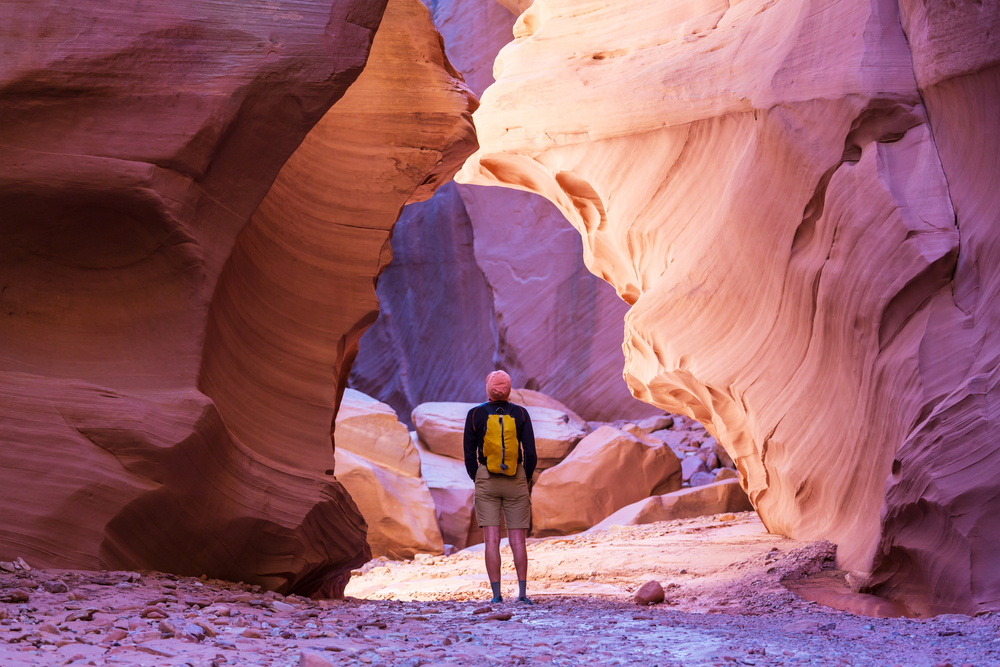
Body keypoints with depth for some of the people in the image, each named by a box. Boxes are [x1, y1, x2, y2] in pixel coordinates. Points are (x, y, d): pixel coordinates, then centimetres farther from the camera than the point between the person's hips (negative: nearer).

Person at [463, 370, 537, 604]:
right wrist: (525, 481, 9)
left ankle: (496, 594, -7)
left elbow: (469, 454, 0)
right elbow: (530, 453, -4)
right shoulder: (521, 414, -3)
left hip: (486, 480, 0)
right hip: (515, 480, 0)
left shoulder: (475, 414, -3)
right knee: (517, 539, 5)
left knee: (491, 539, -1)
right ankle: (522, 592, -3)